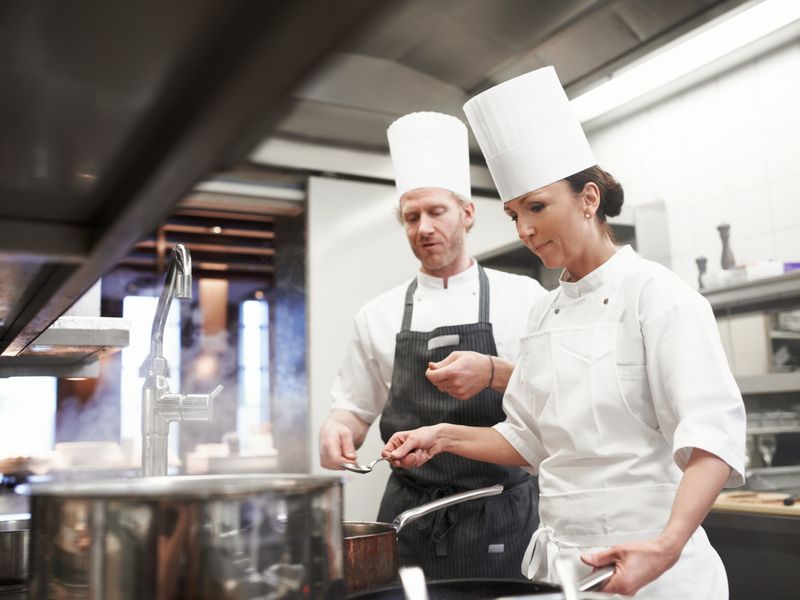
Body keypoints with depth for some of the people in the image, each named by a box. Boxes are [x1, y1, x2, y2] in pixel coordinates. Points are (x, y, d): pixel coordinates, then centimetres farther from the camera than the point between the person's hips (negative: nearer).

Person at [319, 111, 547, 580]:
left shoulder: (521, 295, 0)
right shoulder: (379, 315, 6)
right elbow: (355, 410, 12)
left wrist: (495, 374, -20)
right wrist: (336, 430, -11)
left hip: (501, 520, -1)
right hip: (411, 521, 2)